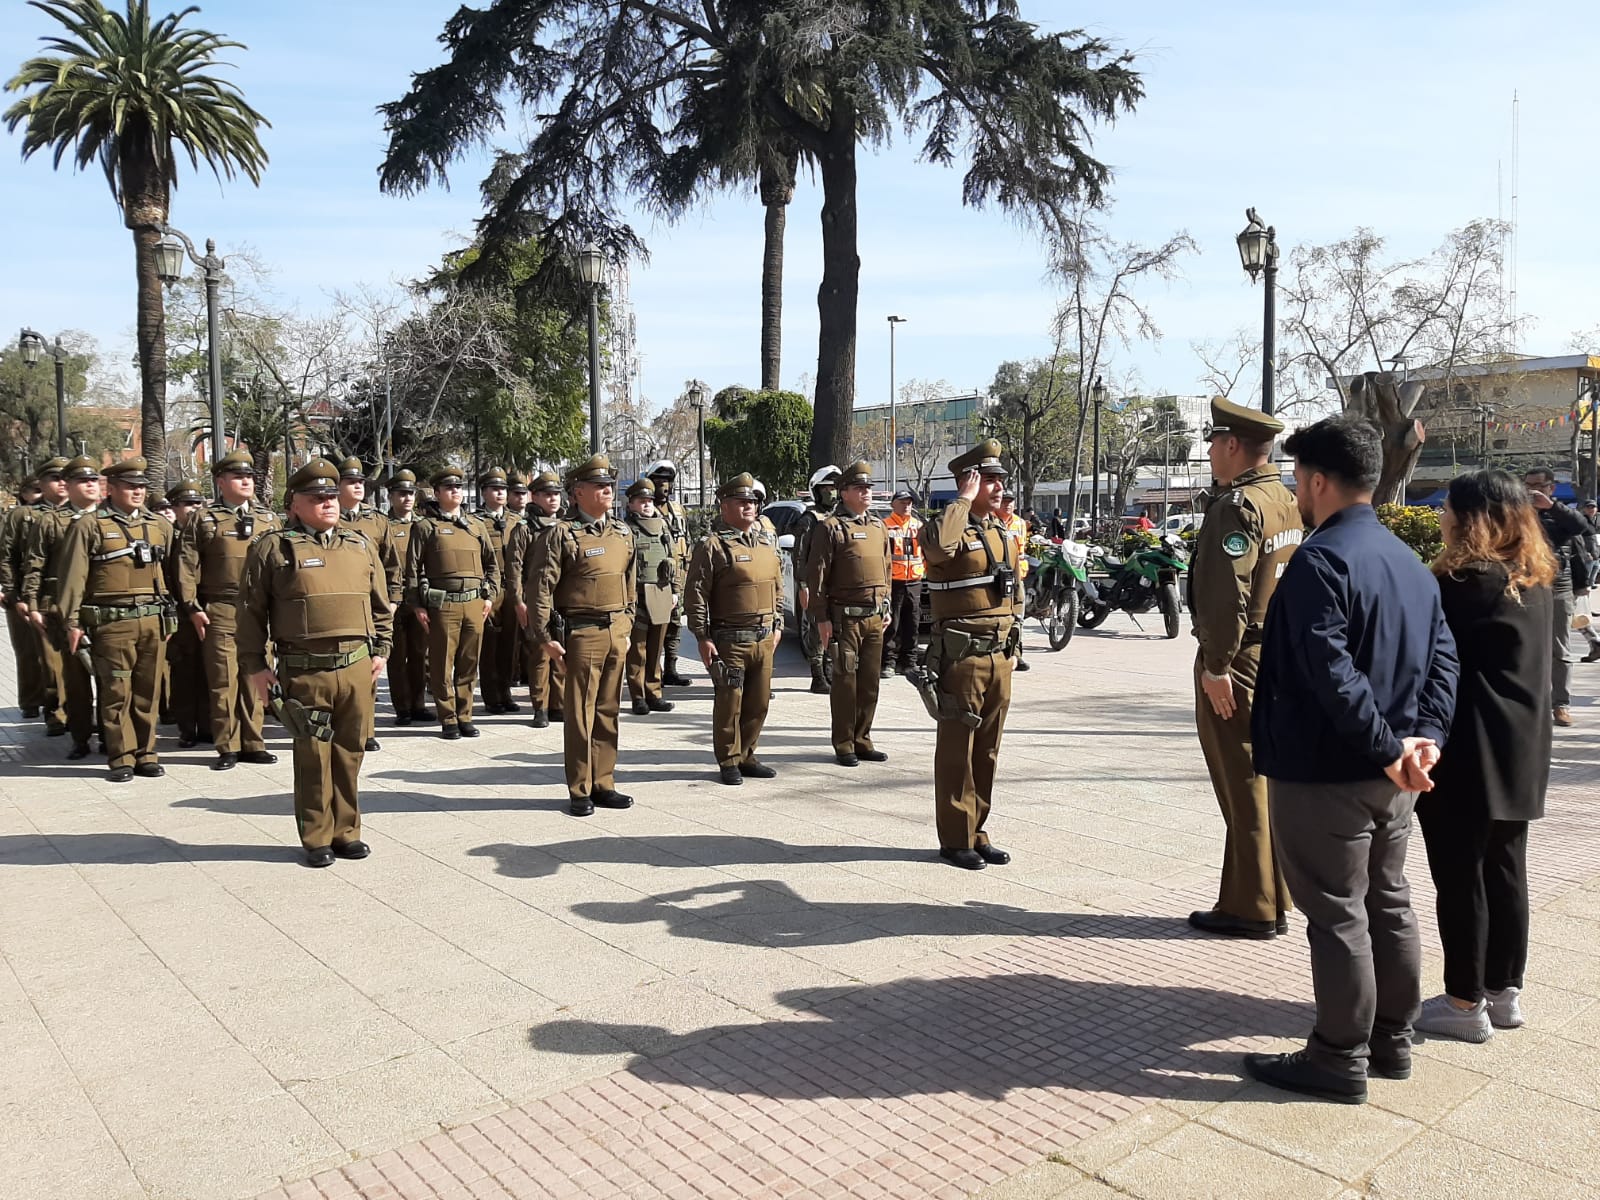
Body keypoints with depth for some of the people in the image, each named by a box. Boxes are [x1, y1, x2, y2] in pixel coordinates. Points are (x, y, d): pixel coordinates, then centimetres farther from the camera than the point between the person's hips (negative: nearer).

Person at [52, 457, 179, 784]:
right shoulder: (90, 527, 1)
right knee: (116, 693, 1)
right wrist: (71, 621, -5)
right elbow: (73, 576, -1)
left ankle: (146, 754, 15)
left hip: (154, 620, 4)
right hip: (112, 622, -3)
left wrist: (171, 616, 14)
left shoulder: (160, 526, 13)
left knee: (148, 691, 7)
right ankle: (122, 758, 8)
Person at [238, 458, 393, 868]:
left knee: (350, 753, 10)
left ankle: (346, 832, 23)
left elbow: (380, 603, 18)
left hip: (357, 666, 4)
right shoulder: (272, 547, -1)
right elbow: (251, 609, 1)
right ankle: (317, 838, 16)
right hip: (305, 672, -3)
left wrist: (380, 649, 13)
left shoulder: (360, 545, 12)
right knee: (313, 756, 4)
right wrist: (254, 665, -1)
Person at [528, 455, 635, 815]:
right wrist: (544, 637, -12)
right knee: (580, 714, 1)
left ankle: (603, 784, 21)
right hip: (582, 633, -6)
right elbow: (542, 588, -10)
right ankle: (580, 791, 10)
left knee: (608, 711, 11)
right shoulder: (563, 534, -8)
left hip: (616, 632, 6)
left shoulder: (623, 533, 12)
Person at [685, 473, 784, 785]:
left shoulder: (767, 542, 13)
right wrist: (702, 637, -13)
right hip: (729, 640, -6)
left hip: (764, 639, 6)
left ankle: (746, 756, 24)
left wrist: (777, 625, 16)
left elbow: (777, 587, 21)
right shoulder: (712, 545, -8)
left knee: (759, 702, 11)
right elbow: (695, 594, -10)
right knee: (729, 703, 1)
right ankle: (729, 762, 13)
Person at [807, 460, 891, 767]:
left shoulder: (879, 527, 15)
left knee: (870, 681, 9)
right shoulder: (830, 528, -6)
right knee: (845, 682, -1)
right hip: (846, 617, -6)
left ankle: (862, 741, 19)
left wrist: (886, 608, 16)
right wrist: (822, 618, -12)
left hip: (875, 617, 6)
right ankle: (844, 745, 8)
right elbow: (816, 576, -9)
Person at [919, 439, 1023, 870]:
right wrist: (964, 499, -23)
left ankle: (976, 831, 24)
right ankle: (955, 838, 10)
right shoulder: (946, 526, -10)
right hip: (961, 655, -7)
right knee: (957, 749, 1)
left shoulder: (1001, 531, 14)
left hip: (1000, 655, 8)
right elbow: (941, 546, -36)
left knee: (987, 749, 13)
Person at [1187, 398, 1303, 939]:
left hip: (1238, 660, -9)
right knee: (1268, 778, 16)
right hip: (1280, 653, 9)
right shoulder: (1287, 502, 13)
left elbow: (1228, 594, -23)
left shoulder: (1237, 506, -16)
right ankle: (1273, 900, 26)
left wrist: (1215, 666, -21)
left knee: (1243, 787, -2)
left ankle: (1249, 909, 7)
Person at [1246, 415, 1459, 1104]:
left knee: (1336, 915, 1)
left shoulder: (1320, 560, -18)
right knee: (1389, 903, 17)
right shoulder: (1408, 559, 11)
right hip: (1388, 778, 9)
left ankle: (1340, 1061, 12)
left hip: (1324, 773, -9)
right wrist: (1424, 737, -3)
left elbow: (1332, 673, -27)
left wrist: (1388, 747, -20)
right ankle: (1392, 1041, 30)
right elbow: (1442, 657, 7)